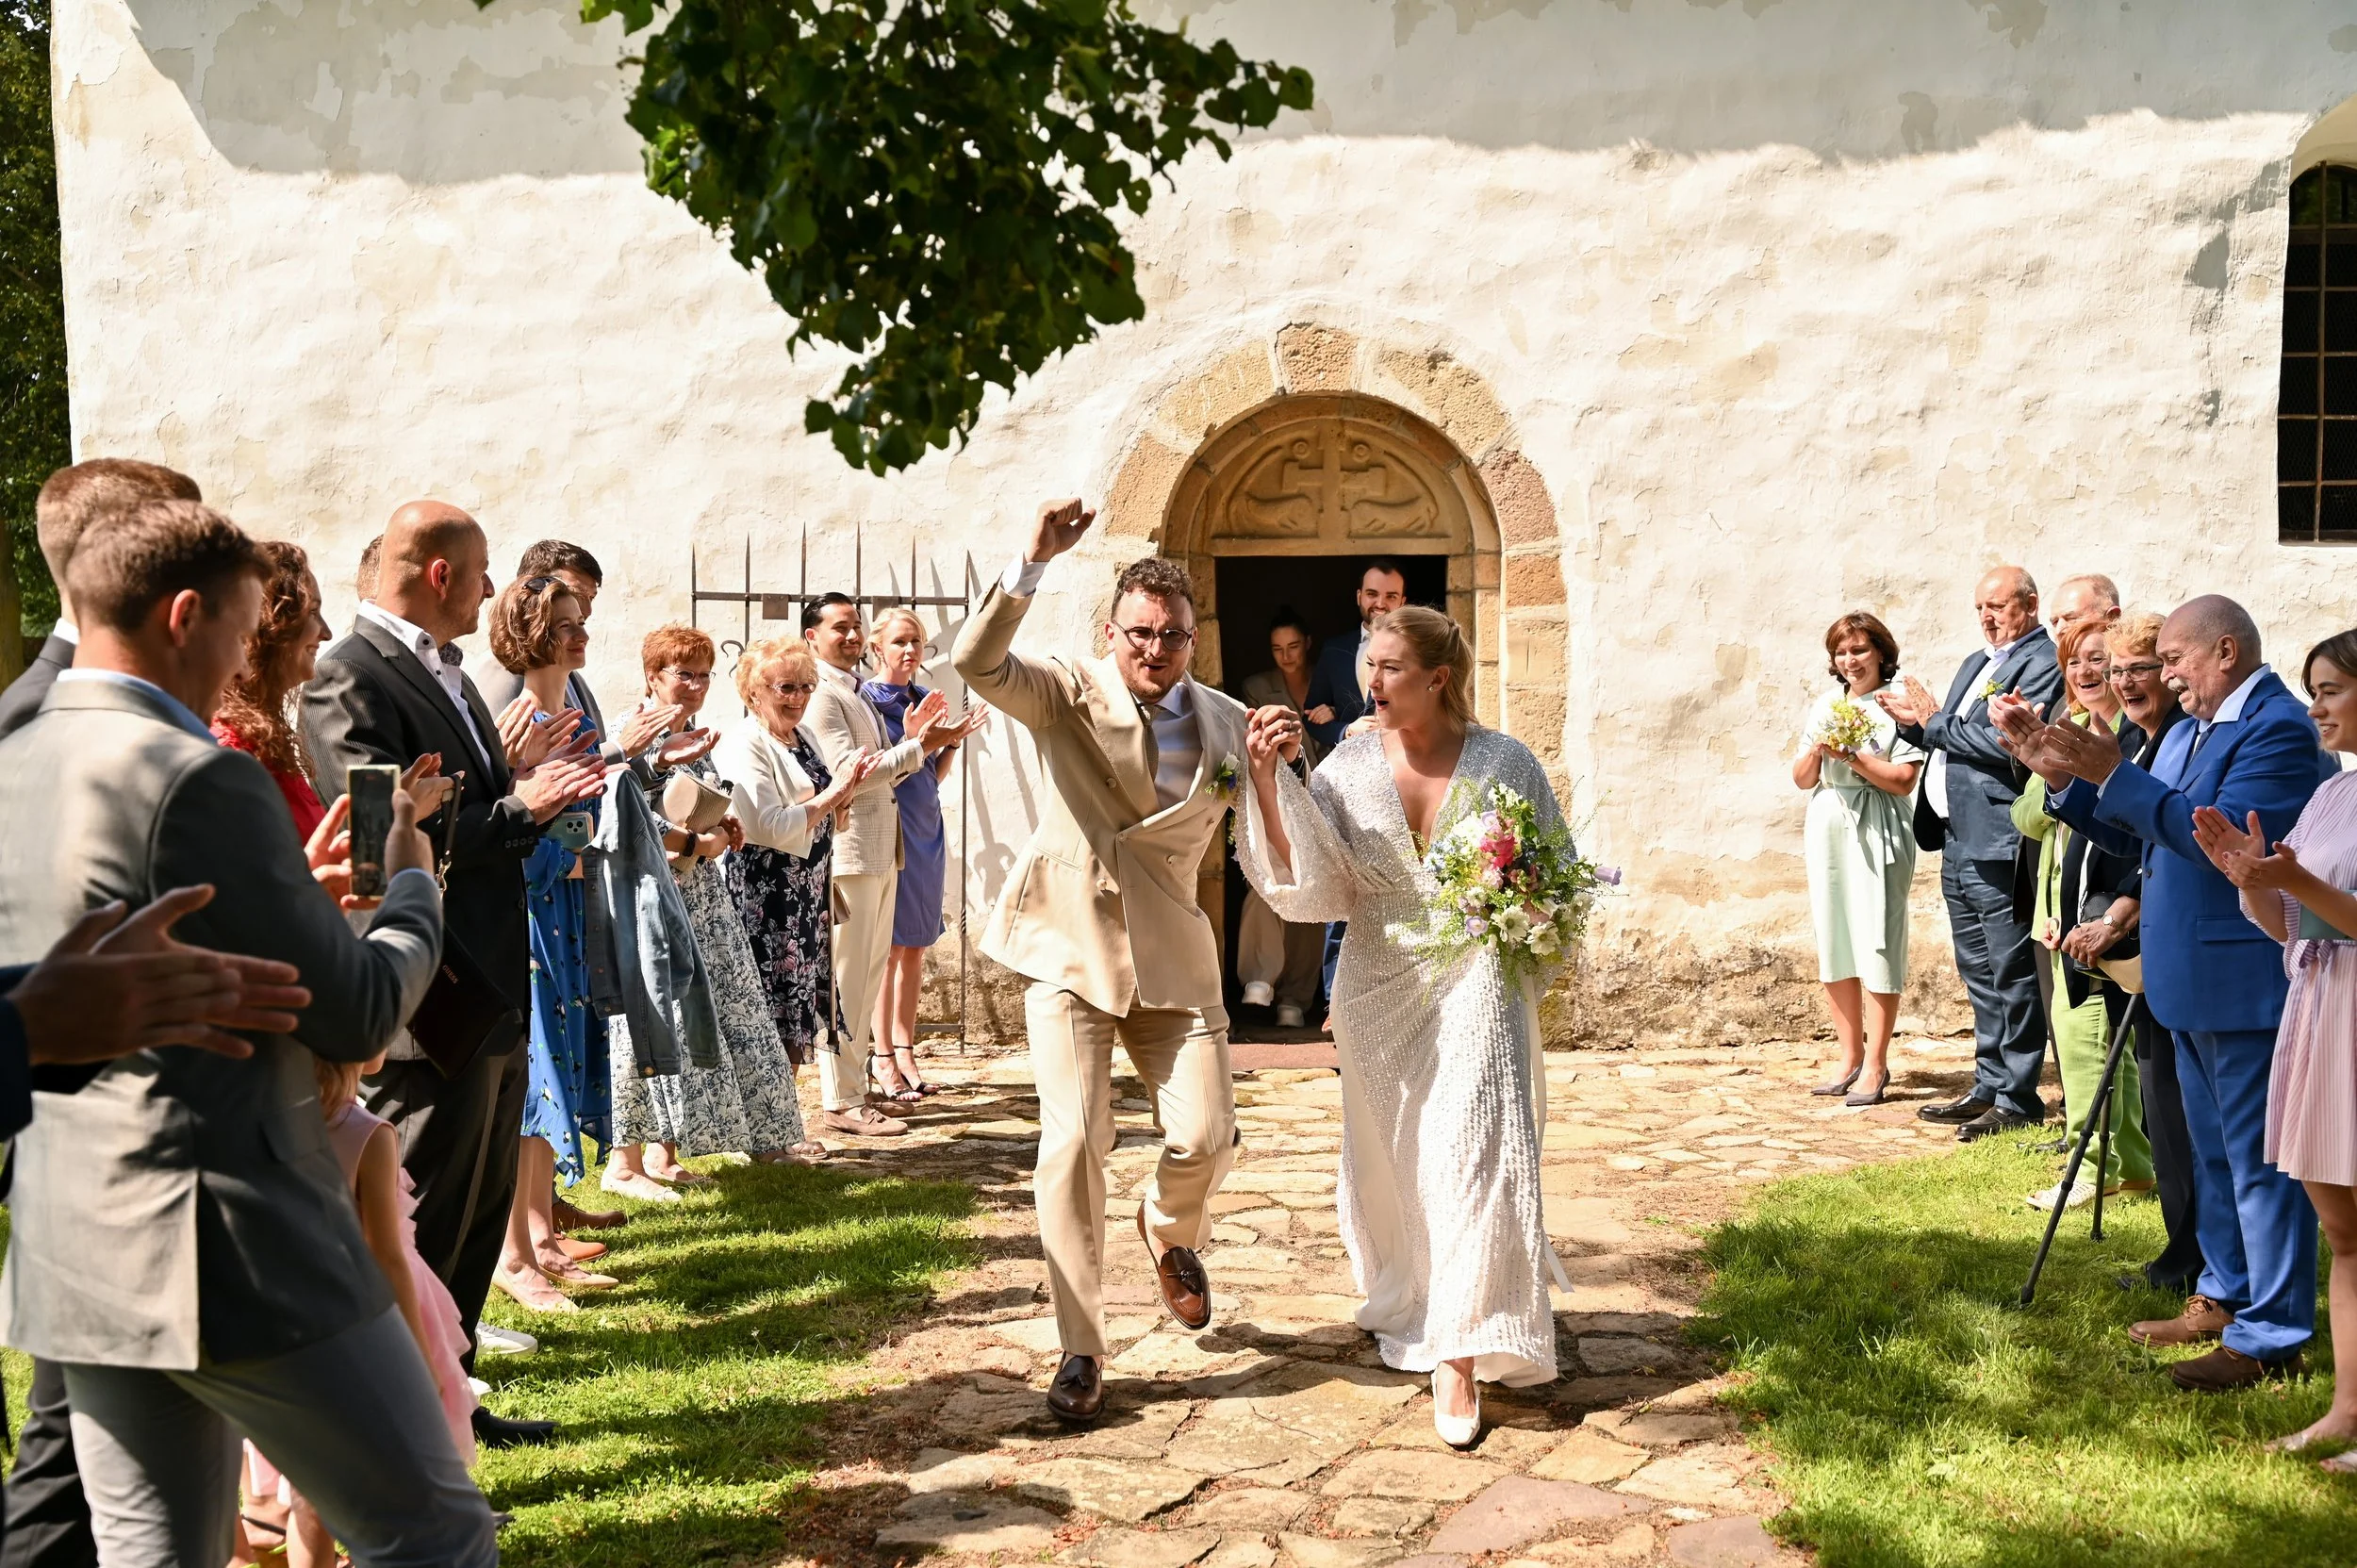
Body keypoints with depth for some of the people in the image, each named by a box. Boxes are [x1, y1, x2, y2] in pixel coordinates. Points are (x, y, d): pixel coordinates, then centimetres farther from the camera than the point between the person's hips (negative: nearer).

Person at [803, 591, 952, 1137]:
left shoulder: (856, 693, 19)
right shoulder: (821, 695, -11)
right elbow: (847, 771, -20)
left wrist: (912, 740, 5)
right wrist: (918, 747, -21)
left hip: (879, 851, 10)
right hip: (847, 851, -10)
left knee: (870, 972, 16)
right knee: (846, 978, -6)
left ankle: (855, 1080, 26)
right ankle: (842, 1103, -1)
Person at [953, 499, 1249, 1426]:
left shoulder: (1226, 723, 3)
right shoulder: (1068, 695, -4)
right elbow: (976, 663, -21)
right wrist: (1033, 563, -32)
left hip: (1172, 959, 2)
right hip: (1068, 954, -2)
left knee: (1206, 1136, -6)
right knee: (1073, 1143, -7)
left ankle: (1169, 1231, 33)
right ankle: (1080, 1351, 9)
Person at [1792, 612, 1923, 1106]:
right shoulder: (1825, 706, 15)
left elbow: (1903, 780, -9)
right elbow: (1802, 779, 14)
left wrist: (1851, 754, -13)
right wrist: (1817, 750, -5)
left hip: (1876, 836, -6)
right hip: (1828, 833, 6)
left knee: (1876, 946, -6)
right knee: (1833, 946, 7)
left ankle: (1876, 1065, 0)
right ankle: (1850, 1056, 16)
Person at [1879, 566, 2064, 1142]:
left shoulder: (2042, 663, -9)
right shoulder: (1975, 664, 21)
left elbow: (2007, 742, -21)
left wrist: (1934, 721, -10)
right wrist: (1915, 723, 3)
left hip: (1997, 845, -10)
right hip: (1958, 842, 10)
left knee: (2011, 975, -3)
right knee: (1980, 976, 15)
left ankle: (2017, 1100, 4)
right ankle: (1989, 1088, 23)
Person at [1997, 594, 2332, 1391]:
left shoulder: (2279, 728, -17)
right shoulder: (2190, 730, 13)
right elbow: (2132, 835, 13)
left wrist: (2112, 774, -27)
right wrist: (2064, 774, 1)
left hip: (2246, 985, -10)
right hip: (2191, 983, 10)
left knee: (2259, 1160, -1)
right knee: (2214, 1155, 21)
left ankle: (2269, 1338, 8)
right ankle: (2225, 1295, 35)